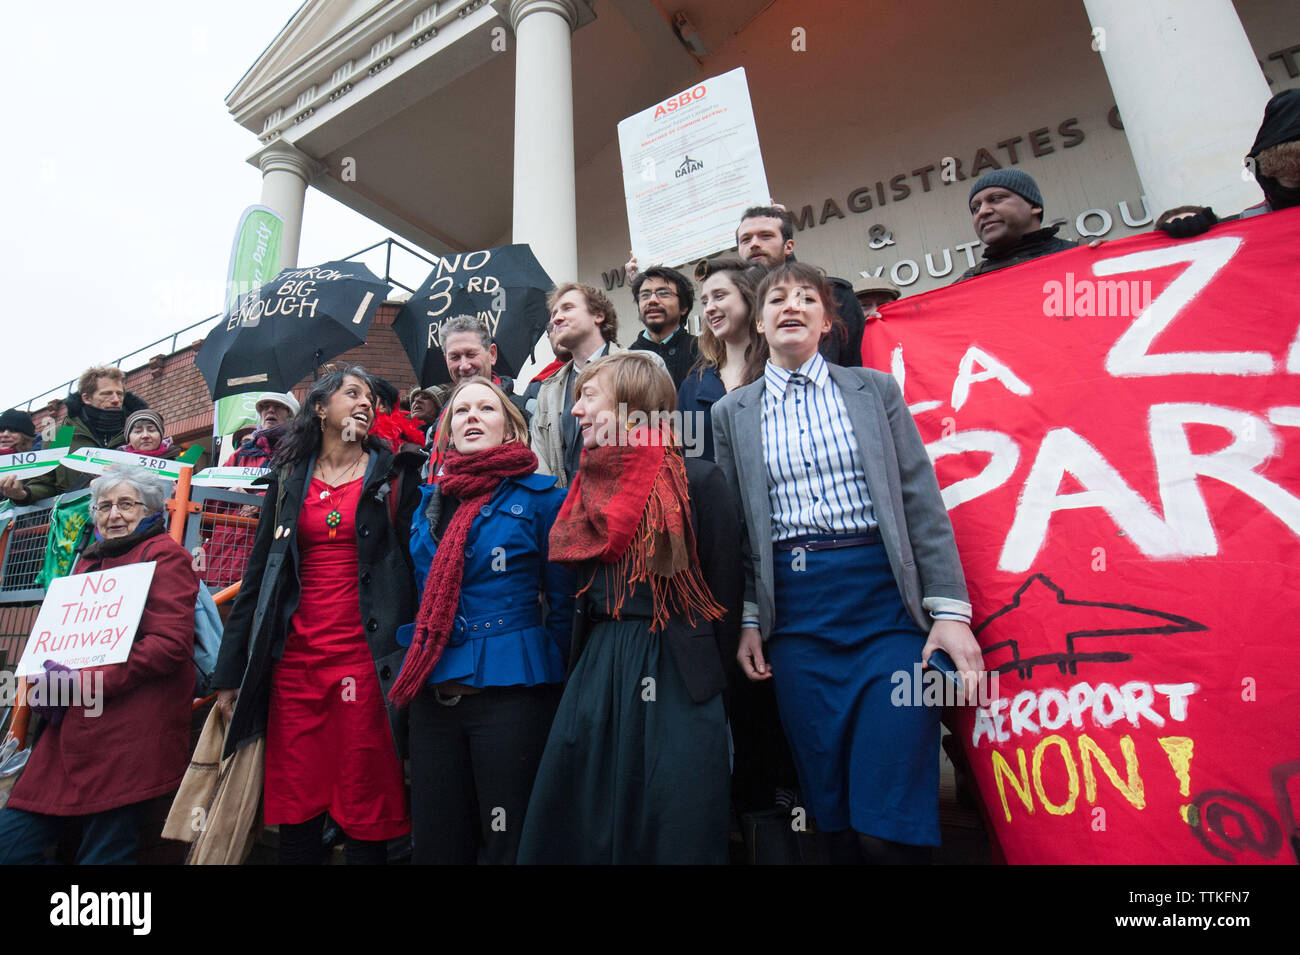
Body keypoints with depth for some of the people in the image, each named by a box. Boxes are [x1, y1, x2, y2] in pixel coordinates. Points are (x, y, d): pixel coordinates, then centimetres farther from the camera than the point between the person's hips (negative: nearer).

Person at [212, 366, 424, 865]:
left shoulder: (393, 475, 5)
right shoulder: (289, 478, 13)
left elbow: (414, 563, -1)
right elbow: (258, 574, 13)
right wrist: (229, 671, 10)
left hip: (366, 657, -3)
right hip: (294, 659, 3)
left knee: (363, 814, 3)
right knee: (294, 813, 9)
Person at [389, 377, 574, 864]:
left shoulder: (540, 497, -5)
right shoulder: (428, 500, 11)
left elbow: (564, 600, -4)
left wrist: (540, 669, -5)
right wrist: (416, 669, 15)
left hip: (508, 692, -5)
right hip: (432, 696, 5)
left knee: (508, 846, 8)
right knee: (435, 846, 17)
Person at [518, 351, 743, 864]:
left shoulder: (698, 479, -10)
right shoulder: (591, 484, 9)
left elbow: (723, 589, -7)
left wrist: (710, 681, -4)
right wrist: (585, 661, 13)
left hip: (676, 675, -6)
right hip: (598, 666, 6)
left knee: (675, 832, 7)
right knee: (583, 827, 14)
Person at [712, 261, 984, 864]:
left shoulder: (876, 389, 8)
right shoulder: (732, 413, 10)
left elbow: (921, 502, 4)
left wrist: (949, 610, -3)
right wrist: (745, 618, 5)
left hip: (886, 597, 0)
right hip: (794, 611, 1)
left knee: (889, 824, -2)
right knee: (830, 807, 10)